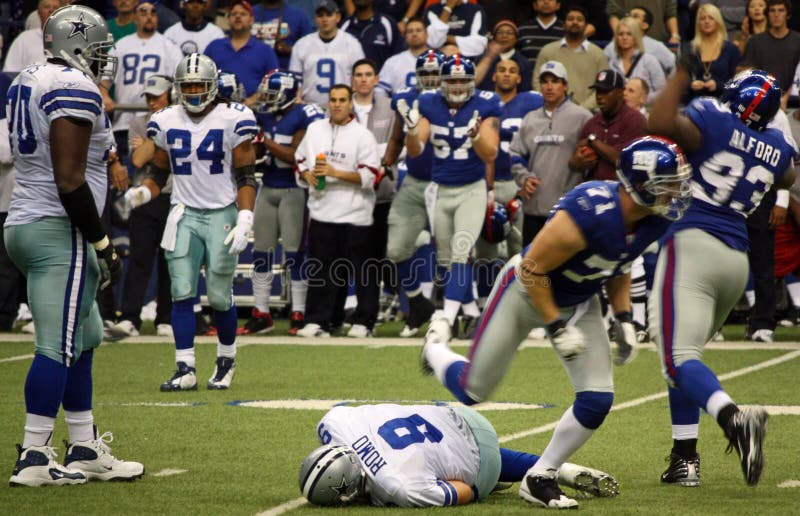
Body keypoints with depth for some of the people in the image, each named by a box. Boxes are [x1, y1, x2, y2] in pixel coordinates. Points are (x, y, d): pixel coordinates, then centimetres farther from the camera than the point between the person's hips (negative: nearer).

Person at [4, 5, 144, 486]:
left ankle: (85, 451, 19)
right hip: (59, 231, -10)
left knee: (83, 341, 16)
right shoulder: (75, 90, -15)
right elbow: (70, 182, -20)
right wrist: (103, 245, -13)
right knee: (58, 347, -7)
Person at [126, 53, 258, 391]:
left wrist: (244, 222, -17)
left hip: (222, 213, -3)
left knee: (219, 296, 0)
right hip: (184, 214, 3)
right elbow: (158, 173, 13)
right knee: (181, 293, -6)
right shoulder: (166, 122, 5)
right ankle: (185, 369, -5)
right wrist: (143, 192, -9)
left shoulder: (232, 120, -7)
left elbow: (246, 178, -7)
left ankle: (227, 360, 23)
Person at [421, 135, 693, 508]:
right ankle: (436, 347, 42)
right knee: (472, 391, 7)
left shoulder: (654, 221, -14)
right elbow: (532, 270, -27)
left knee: (597, 401, -9)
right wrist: (557, 328, -24)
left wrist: (625, 320, -1)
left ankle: (539, 479, 8)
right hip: (527, 292, -6)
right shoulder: (589, 215, -38)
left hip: (578, 303, 6)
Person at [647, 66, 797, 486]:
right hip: (736, 259, 7)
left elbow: (660, 123, -22)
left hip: (693, 245, -7)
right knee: (684, 352, 19)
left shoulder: (714, 121, -6)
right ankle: (685, 458, 15)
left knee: (679, 356, -15)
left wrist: (680, 77, -8)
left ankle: (733, 418, -41)